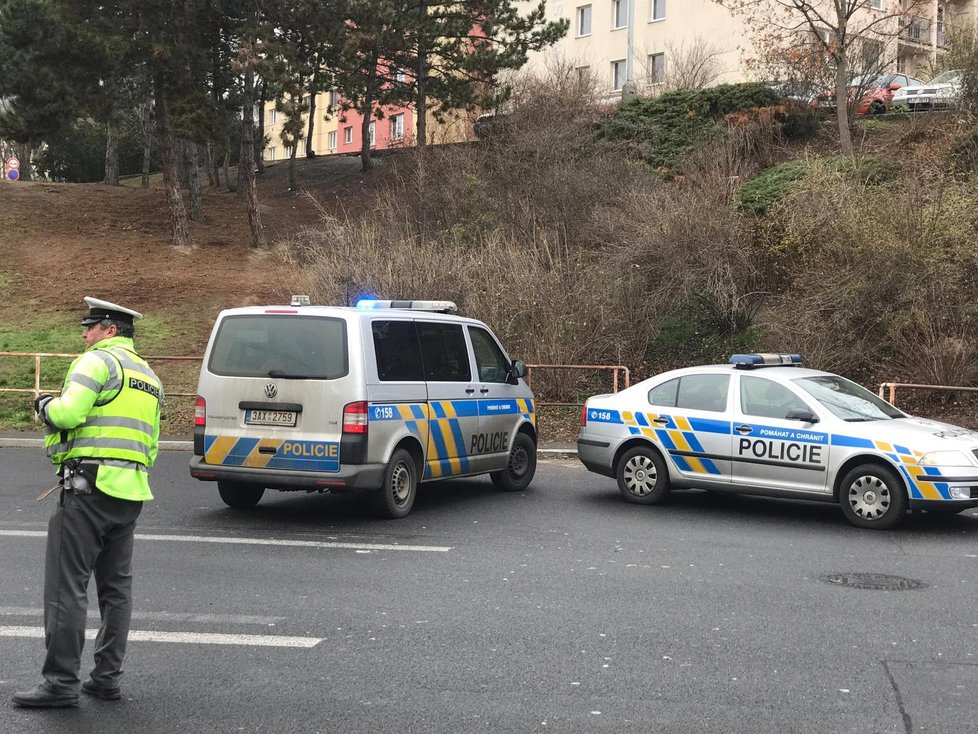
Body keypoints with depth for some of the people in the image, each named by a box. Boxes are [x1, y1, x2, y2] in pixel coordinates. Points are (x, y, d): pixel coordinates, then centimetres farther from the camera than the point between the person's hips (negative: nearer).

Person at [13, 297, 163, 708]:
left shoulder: (99, 360, -6)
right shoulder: (149, 377, 21)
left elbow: (69, 412, -19)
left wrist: (44, 405, 0)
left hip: (90, 487, -9)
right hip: (131, 492, 9)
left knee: (67, 585, -4)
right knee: (116, 586, 12)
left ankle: (61, 681, -3)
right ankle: (108, 677, 15)